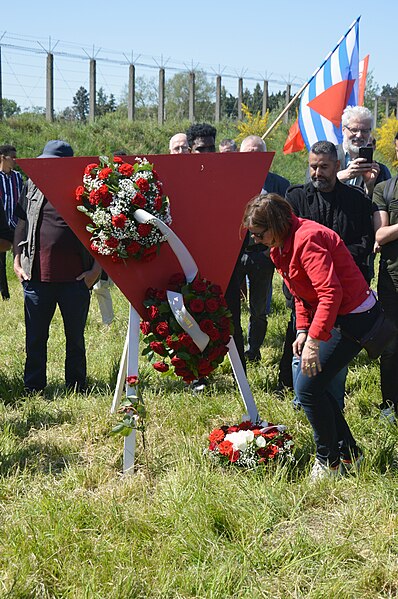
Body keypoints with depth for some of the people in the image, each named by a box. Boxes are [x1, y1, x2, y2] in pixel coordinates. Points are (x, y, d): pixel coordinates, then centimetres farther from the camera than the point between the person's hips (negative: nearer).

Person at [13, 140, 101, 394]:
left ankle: (77, 389, 22)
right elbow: (22, 225, 14)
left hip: (75, 278, -2)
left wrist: (96, 269, -5)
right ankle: (33, 388, 20)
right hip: (37, 276, 2)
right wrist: (17, 262, 7)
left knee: (76, 337, 10)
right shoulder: (33, 186, 8)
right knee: (35, 338, 9)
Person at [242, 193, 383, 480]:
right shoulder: (283, 244, 8)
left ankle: (329, 461, 5)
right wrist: (302, 331, 5)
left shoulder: (307, 240, -24)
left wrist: (314, 341, -32)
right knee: (311, 384, 9)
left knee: (309, 386, -10)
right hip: (337, 316, 10)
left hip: (354, 318, -10)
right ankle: (348, 452, 20)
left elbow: (330, 292, -31)